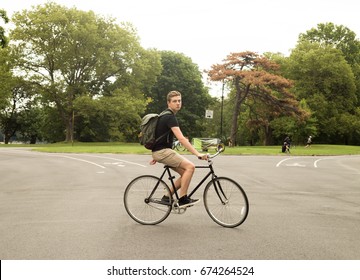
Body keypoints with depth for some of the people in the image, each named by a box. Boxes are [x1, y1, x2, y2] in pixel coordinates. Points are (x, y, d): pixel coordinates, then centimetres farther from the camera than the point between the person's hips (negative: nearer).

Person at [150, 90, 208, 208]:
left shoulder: (166, 116, 16)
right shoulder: (170, 117, -17)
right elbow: (181, 138, -28)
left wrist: (156, 156, 31)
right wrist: (198, 154, -32)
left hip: (162, 151, 10)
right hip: (163, 151, -10)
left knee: (186, 173, 5)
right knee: (190, 167, -19)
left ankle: (167, 197, 12)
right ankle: (182, 199, -12)